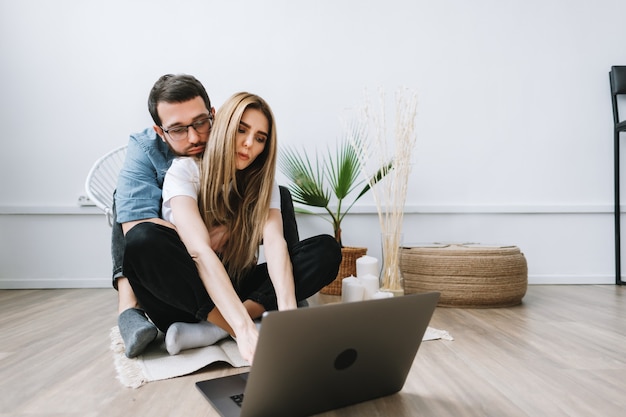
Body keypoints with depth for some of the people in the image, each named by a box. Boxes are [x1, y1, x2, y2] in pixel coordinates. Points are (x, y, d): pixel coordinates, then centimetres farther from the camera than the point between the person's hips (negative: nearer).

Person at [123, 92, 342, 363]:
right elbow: (200, 251, -28)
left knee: (326, 250, -15)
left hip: (236, 289, 4)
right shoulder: (185, 172, -12)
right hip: (184, 300, -3)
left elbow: (275, 243, -18)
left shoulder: (263, 184, 1)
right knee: (143, 240, -33)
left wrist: (288, 311, -38)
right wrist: (244, 329, -41)